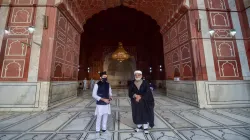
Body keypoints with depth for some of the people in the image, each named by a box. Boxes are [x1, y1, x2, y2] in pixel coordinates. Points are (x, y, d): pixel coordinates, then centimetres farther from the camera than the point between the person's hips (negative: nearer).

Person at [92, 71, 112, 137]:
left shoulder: (108, 84, 2)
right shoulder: (97, 85, -14)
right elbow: (94, 95, -15)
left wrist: (110, 97, -11)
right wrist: (103, 99, -21)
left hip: (107, 104, 5)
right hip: (100, 104, -4)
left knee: (105, 117, 17)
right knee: (99, 118, 9)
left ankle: (104, 129, 37)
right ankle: (97, 131, 31)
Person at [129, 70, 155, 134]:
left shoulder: (145, 83, -6)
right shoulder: (132, 83, -1)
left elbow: (147, 92, -11)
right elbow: (130, 93, -5)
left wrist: (140, 97, -18)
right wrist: (136, 95, -22)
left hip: (144, 102, -2)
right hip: (135, 102, 2)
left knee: (145, 114, 5)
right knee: (137, 114, 11)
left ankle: (145, 128, 23)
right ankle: (139, 126, 31)